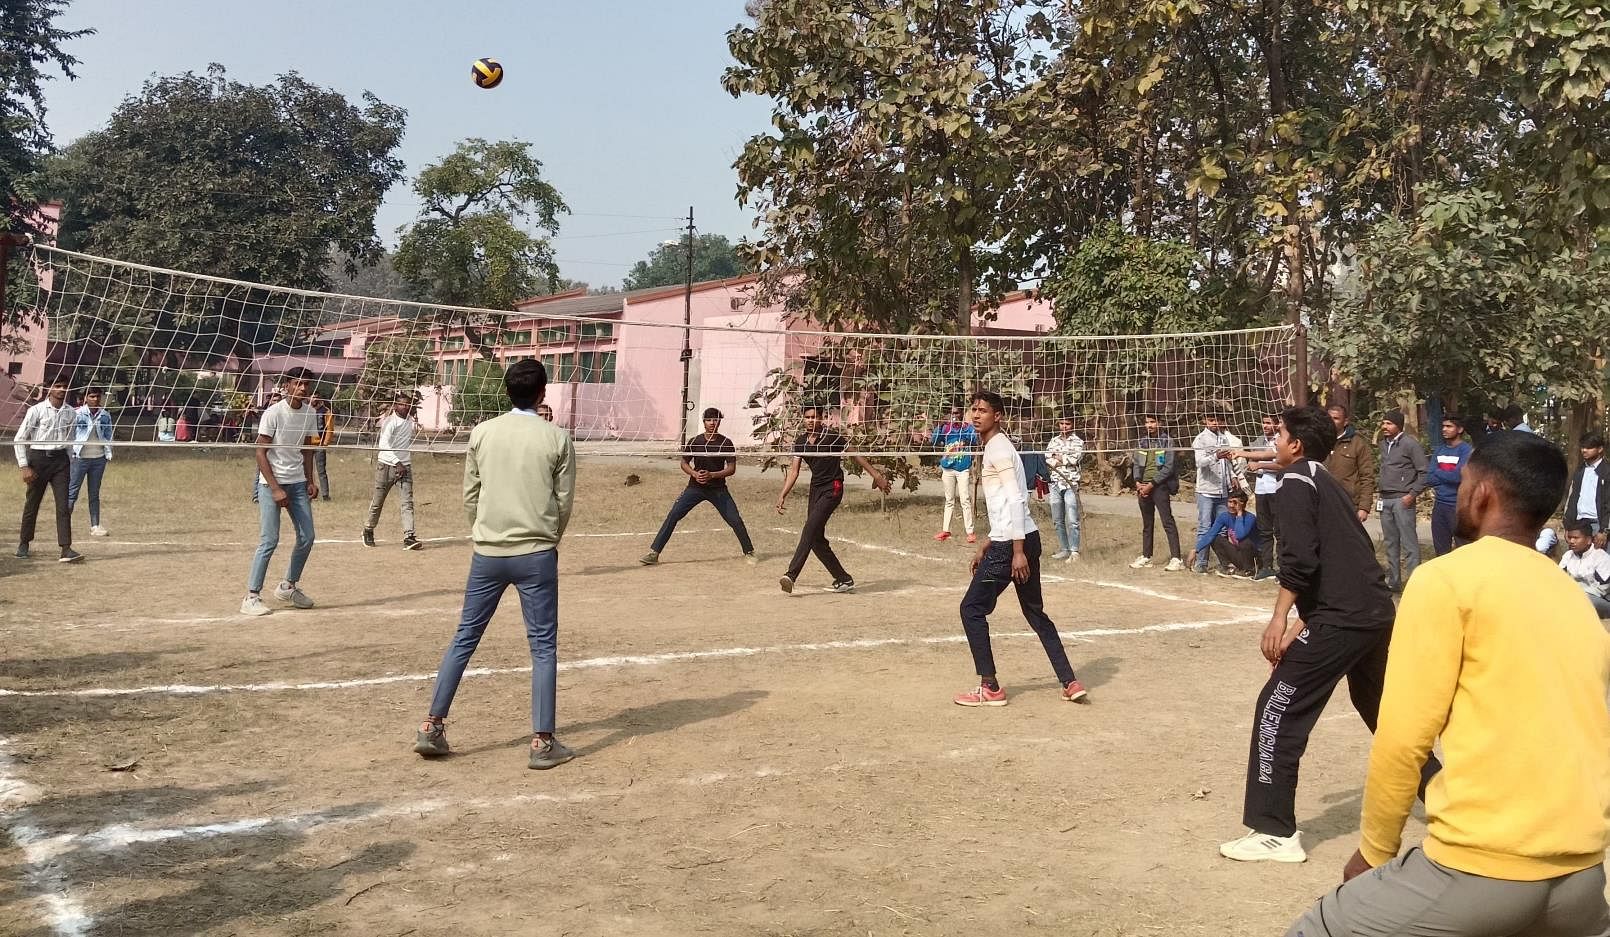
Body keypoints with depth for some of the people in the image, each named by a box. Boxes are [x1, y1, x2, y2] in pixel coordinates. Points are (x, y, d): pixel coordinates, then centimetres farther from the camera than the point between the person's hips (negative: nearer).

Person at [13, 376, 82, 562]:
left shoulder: (69, 412, 6)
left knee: (64, 505, -6)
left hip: (60, 459, 3)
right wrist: (24, 467, -10)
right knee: (32, 504, 8)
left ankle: (66, 549, -11)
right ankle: (23, 544, 27)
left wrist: (71, 466, 13)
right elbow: (19, 439, -4)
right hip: (38, 458, -3)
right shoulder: (36, 410, -6)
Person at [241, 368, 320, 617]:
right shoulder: (274, 413, -13)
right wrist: (275, 489, -18)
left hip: (298, 483, 6)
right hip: (271, 483, -6)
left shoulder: (309, 413, 5)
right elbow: (261, 453, -13)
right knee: (269, 540, -10)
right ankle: (251, 596, -1)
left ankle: (288, 586, 22)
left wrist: (310, 481, 6)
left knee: (307, 537, 4)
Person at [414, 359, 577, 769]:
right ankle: (543, 742, 5)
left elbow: (470, 496, 5)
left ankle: (432, 727, 16)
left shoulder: (482, 433, 1)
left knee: (465, 637, 13)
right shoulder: (557, 438, -4)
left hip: (487, 554, 3)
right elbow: (564, 502, 0)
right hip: (536, 555, -2)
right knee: (543, 646, 4)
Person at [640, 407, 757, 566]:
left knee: (735, 520, -6)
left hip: (718, 489, -1)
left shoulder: (726, 443, -6)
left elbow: (731, 468, -6)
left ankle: (749, 553, 14)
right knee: (673, 516, -10)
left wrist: (712, 475, -20)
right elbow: (684, 462, 7)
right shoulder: (695, 441, -3)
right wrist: (695, 474, -12)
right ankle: (653, 553, -5)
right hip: (695, 487, 1)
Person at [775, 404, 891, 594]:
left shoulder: (832, 436, -8)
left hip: (832, 488, -7)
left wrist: (876, 475, 2)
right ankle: (844, 580, 16)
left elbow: (854, 455, -1)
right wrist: (783, 496, -3)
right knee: (817, 540, 4)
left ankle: (792, 575, -26)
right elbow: (794, 470, 7)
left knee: (810, 529, -21)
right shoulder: (801, 441, 7)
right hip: (815, 489, 7)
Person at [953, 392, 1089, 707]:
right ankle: (1070, 683, 16)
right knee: (1035, 613, 15)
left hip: (1011, 543, -10)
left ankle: (990, 688, 2)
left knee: (972, 609, -1)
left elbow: (1015, 500, -19)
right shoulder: (995, 447, 20)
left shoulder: (998, 447, -11)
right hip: (1024, 539, 10)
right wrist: (986, 548, 27)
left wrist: (1017, 551, -24)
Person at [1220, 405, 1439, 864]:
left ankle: (1274, 832, -3)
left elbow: (1300, 558, -18)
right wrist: (1300, 625, 20)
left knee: (1278, 710, -4)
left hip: (1341, 618, -9)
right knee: (1384, 710, 26)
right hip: (1377, 612, 9)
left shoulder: (1296, 480, -5)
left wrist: (1280, 617, -13)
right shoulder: (1326, 482, 23)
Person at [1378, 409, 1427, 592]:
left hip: (1402, 500, -7)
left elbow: (1424, 472, -9)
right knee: (1390, 542, 12)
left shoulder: (1410, 444, -8)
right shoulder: (1383, 444, 12)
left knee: (1409, 543, -6)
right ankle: (1393, 581, 20)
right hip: (1385, 500, 7)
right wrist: (1382, 492, 10)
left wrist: (1412, 494, -13)